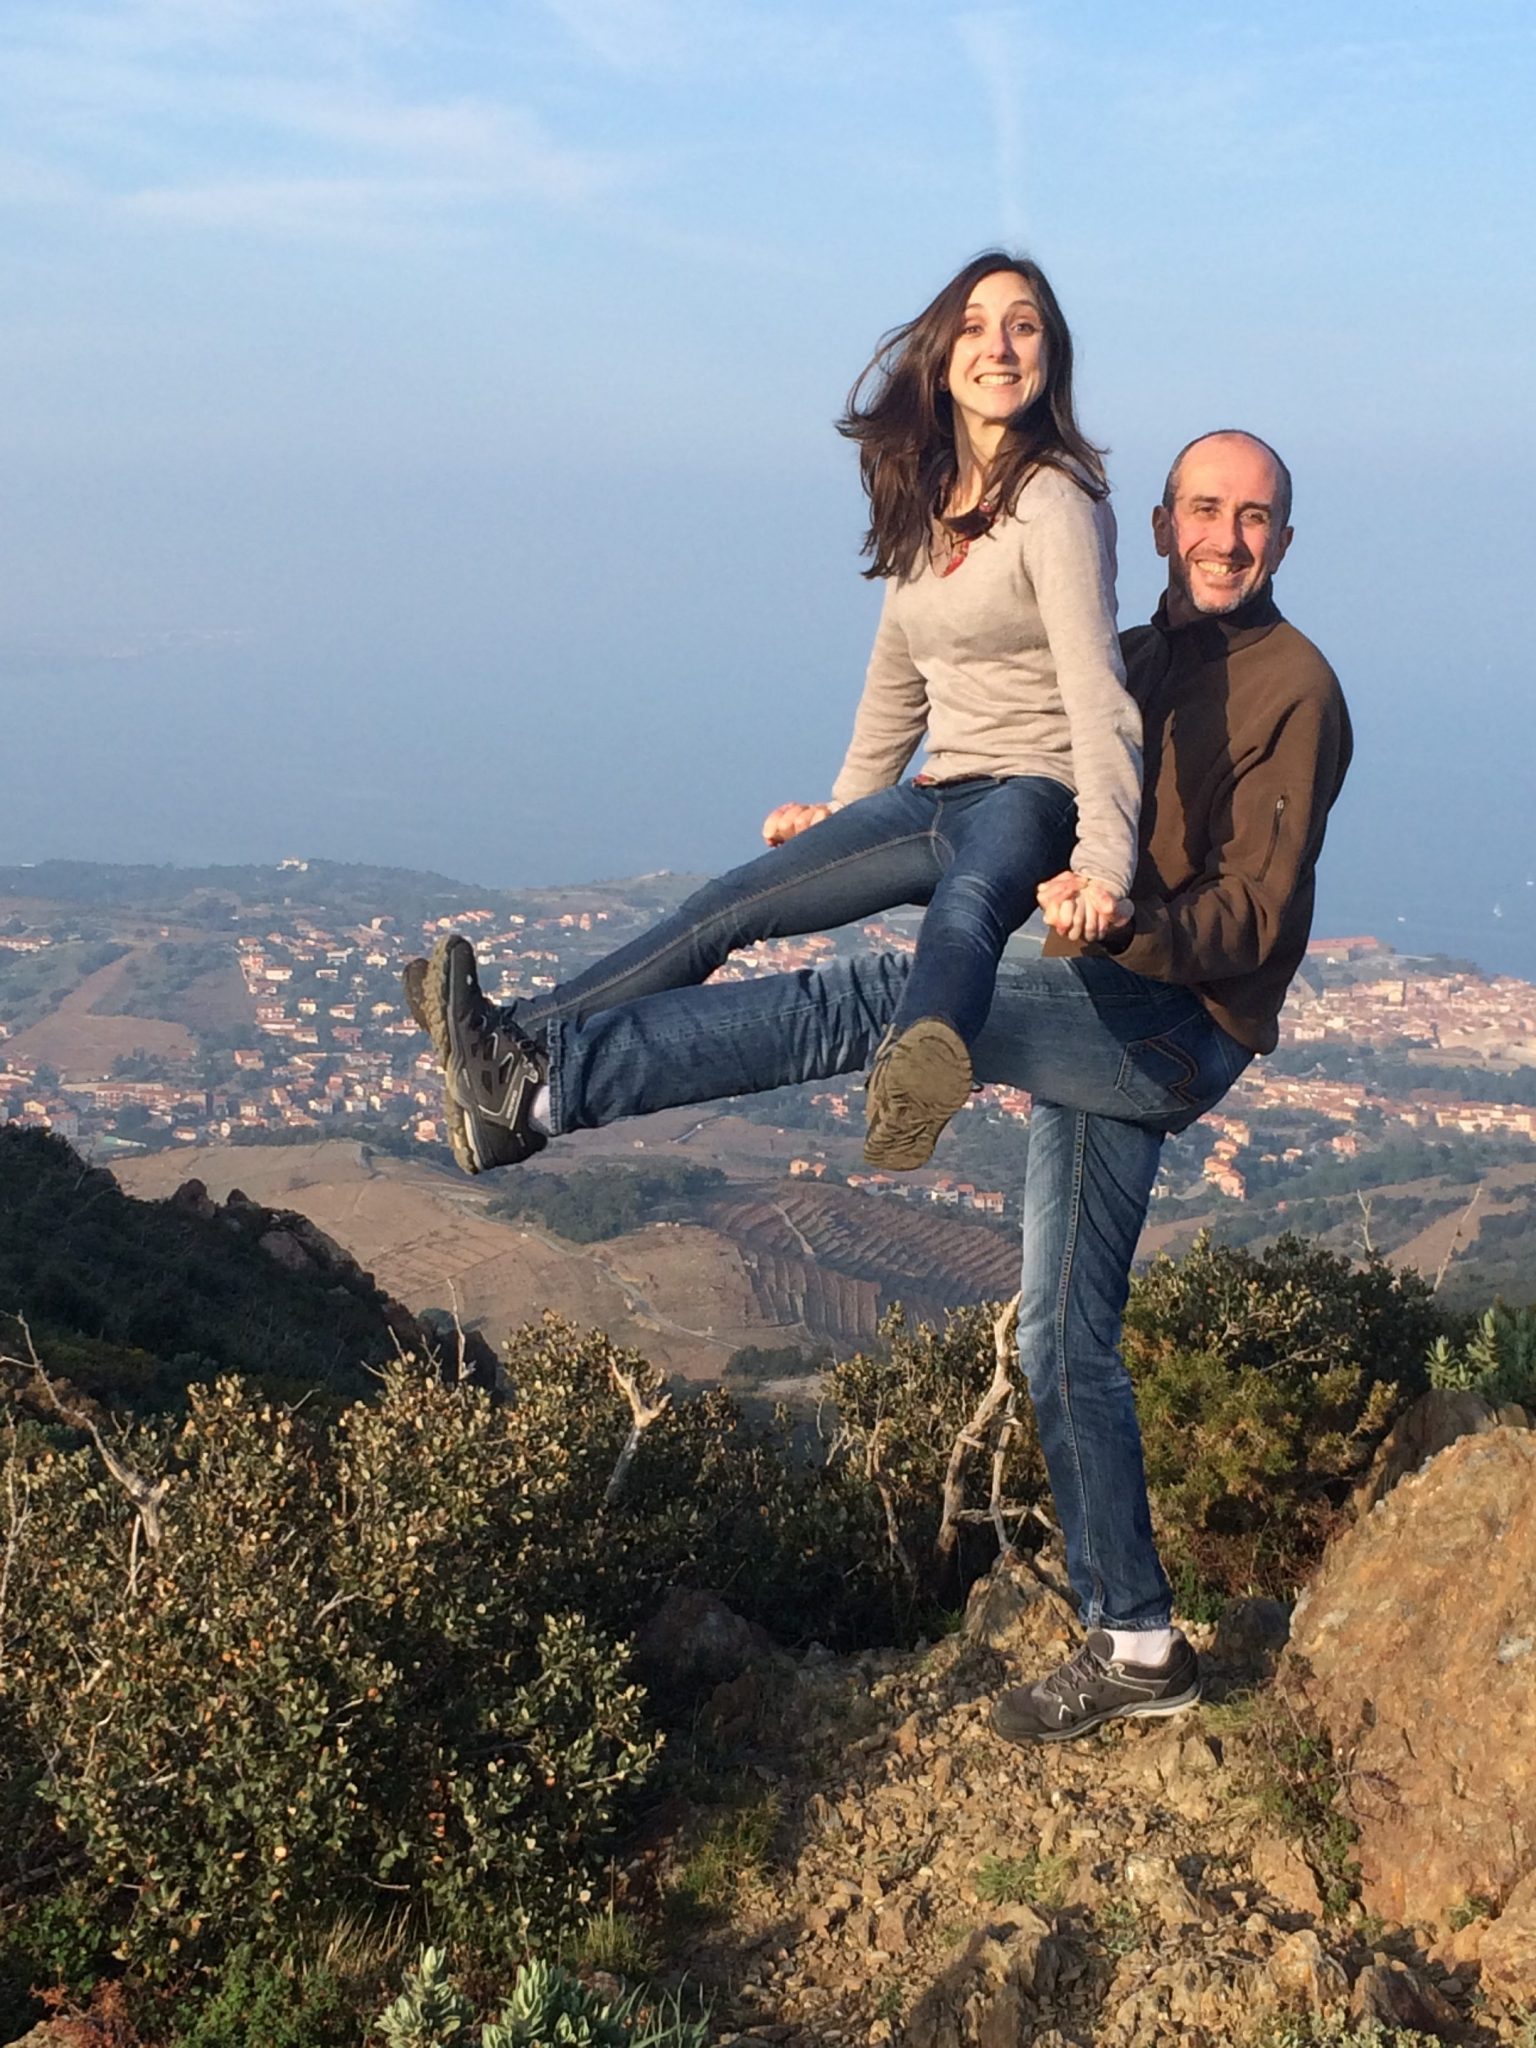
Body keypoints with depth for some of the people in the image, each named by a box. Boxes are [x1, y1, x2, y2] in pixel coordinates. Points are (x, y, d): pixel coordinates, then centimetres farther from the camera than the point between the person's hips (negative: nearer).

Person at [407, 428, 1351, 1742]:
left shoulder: (1292, 687, -8)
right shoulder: (1129, 661, 17)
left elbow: (1255, 918, -17)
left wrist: (1123, 922, -37)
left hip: (1176, 1030, -9)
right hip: (1100, 1015, 9)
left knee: (862, 1003, -24)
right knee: (1065, 1343, 10)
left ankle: (540, 1084, -27)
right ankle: (1135, 1647, 19)